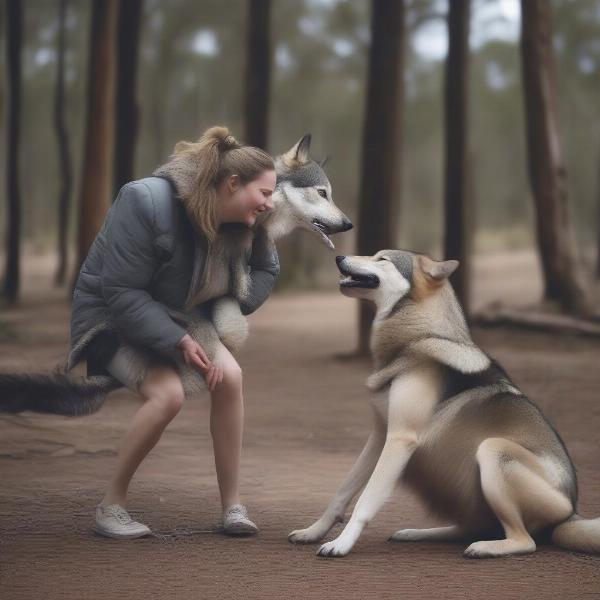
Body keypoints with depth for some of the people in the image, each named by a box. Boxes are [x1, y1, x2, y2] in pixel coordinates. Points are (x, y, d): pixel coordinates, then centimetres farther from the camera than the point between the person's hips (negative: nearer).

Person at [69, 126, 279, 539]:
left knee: (230, 376, -22)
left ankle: (233, 506, -12)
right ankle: (111, 505, -14)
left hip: (178, 317, 6)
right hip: (113, 319, -6)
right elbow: (121, 293, -28)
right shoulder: (147, 203, -28)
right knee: (167, 393, -31)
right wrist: (179, 342, -32)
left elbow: (266, 271, 11)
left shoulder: (239, 225, -9)